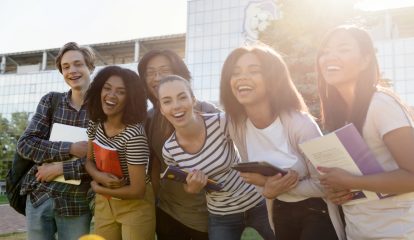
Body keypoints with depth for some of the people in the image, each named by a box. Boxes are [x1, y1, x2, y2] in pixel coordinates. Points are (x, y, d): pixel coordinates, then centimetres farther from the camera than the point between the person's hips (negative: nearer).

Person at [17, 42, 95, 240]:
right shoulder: (50, 101, 2)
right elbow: (25, 144, -7)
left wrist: (60, 168, -16)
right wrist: (71, 149, -18)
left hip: (77, 204, -2)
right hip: (38, 196, 3)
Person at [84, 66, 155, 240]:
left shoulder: (134, 134, -27)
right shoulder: (95, 123, -6)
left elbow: (137, 190, -24)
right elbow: (89, 161, 5)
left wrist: (98, 188, -11)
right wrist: (99, 176, -18)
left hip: (135, 206, -6)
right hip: (103, 203, 6)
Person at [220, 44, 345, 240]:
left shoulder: (300, 124, -26)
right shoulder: (237, 127, -10)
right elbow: (255, 175, 2)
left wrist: (273, 184, -27)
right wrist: (268, 190, -19)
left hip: (317, 212, -5)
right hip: (280, 214, 5)